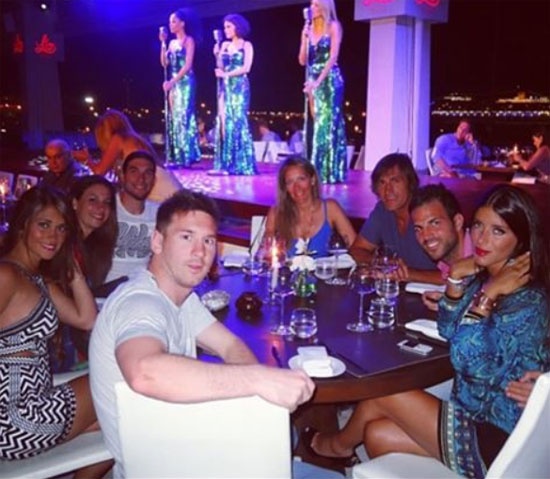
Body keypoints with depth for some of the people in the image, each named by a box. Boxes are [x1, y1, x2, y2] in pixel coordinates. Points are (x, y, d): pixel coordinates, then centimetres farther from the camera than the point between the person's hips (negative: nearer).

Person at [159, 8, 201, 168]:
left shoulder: (189, 40, -4)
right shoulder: (172, 43, 17)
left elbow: (188, 65, -13)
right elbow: (164, 63, 8)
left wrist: (172, 81, -16)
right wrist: (163, 43, 4)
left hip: (185, 83, -8)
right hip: (173, 83, 8)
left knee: (183, 118, -10)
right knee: (174, 119, 5)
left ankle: (185, 156, -8)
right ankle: (176, 157, 7)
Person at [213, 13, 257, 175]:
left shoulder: (246, 46, 1)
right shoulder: (225, 45, 15)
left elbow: (246, 68, -10)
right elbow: (220, 68, 9)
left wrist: (226, 74, -11)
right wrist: (217, 55, -5)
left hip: (239, 87, -5)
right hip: (225, 87, 5)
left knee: (237, 122, -9)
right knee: (224, 122, 0)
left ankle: (240, 164, -6)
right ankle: (225, 164, 3)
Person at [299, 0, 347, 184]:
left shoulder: (333, 26, -2)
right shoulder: (309, 29, 14)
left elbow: (333, 57, -12)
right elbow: (303, 61, 10)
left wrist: (318, 81, -18)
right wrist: (305, 38, -2)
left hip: (329, 81, -6)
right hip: (312, 82, 6)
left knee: (328, 124, -9)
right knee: (316, 124, 5)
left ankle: (330, 172, -7)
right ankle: (317, 171, 8)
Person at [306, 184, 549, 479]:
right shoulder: (485, 277, 2)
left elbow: (467, 360, -26)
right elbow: (449, 331, 8)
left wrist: (488, 296, -25)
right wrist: (456, 280, -7)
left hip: (495, 437, -7)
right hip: (475, 415, 8)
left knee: (380, 392, -3)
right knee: (377, 434, 1)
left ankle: (340, 444, 28)